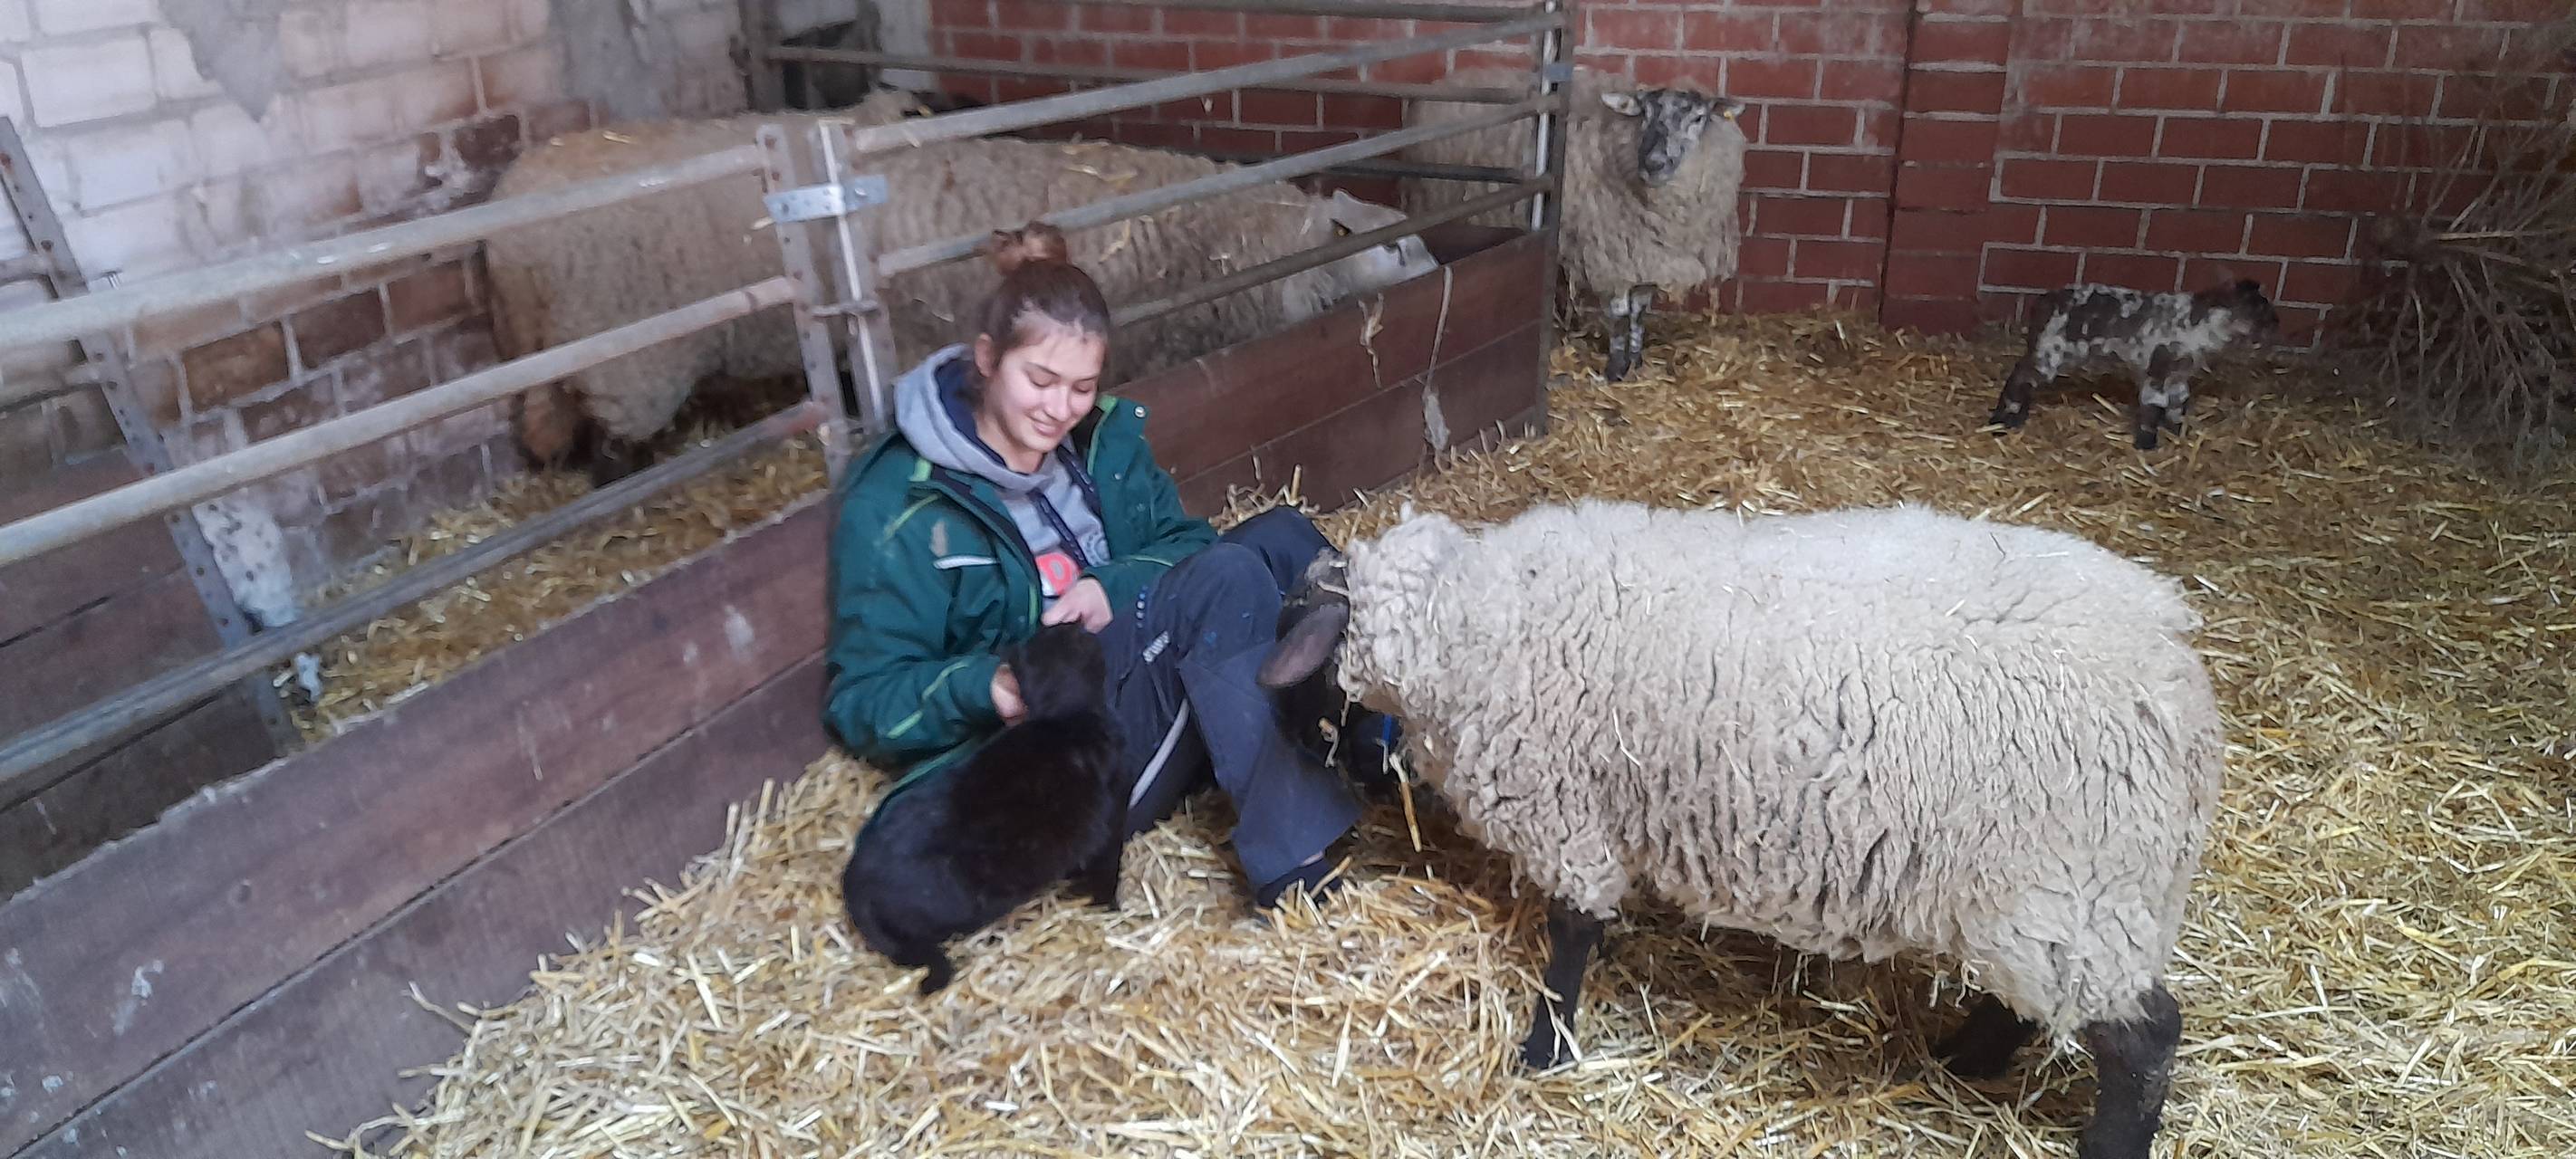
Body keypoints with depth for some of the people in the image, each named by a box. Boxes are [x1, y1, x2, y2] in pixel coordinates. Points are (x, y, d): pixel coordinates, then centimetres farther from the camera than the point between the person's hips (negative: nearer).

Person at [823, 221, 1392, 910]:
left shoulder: (1100, 436, 4)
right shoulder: (897, 508, -13)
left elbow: (1184, 541, 5)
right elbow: (863, 702, -10)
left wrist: (1114, 588, -17)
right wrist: (984, 685, -30)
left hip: (1155, 687, 7)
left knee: (1277, 535, -11)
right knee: (1229, 579, -27)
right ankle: (1293, 856, -31)